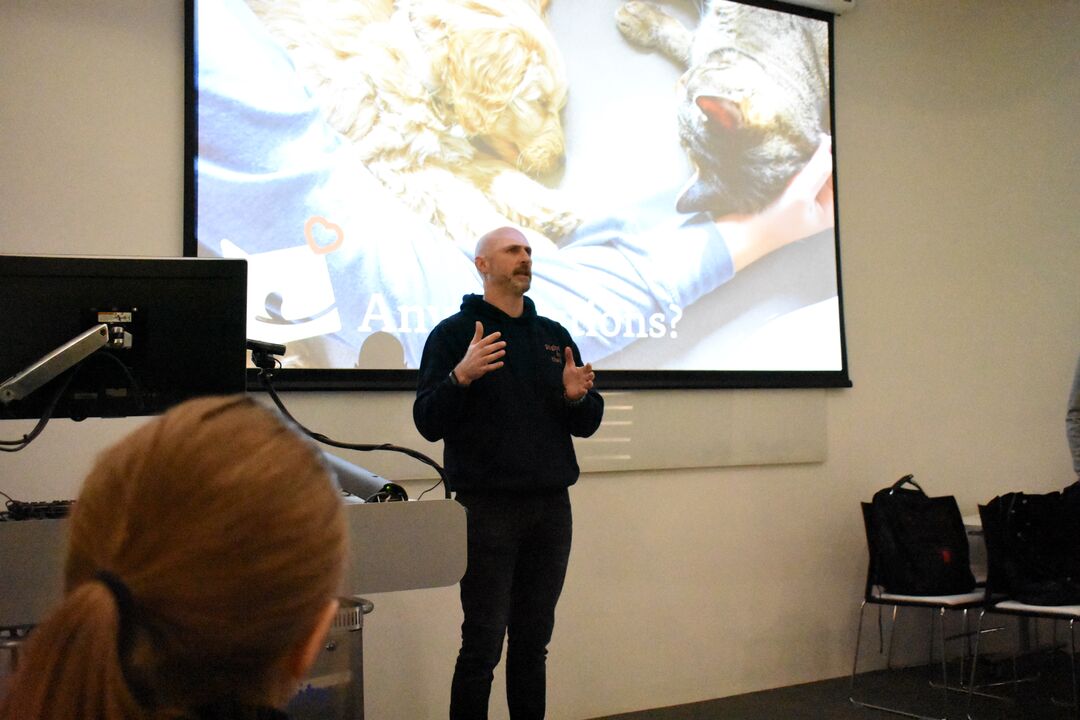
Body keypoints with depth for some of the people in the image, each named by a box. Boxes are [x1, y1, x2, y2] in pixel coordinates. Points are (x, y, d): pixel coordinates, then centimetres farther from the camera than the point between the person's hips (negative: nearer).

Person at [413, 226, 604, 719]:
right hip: (488, 508, -5)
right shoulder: (454, 334, 0)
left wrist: (577, 396, -7)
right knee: (483, 645, -4)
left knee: (533, 643, 11)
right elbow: (428, 423, -8)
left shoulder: (554, 336, 15)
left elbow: (587, 425, 15)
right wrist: (461, 376, -25)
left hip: (551, 509, 5)